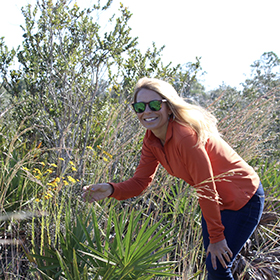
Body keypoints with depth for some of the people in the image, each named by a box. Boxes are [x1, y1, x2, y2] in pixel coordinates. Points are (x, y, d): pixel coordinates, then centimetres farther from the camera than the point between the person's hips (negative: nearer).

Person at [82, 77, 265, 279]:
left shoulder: (185, 136, -32)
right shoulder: (152, 141, -7)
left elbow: (206, 188, -27)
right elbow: (140, 182, -6)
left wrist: (216, 236, -19)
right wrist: (111, 190, -27)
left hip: (243, 199, -8)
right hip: (217, 202, 8)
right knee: (212, 262, 17)